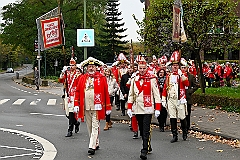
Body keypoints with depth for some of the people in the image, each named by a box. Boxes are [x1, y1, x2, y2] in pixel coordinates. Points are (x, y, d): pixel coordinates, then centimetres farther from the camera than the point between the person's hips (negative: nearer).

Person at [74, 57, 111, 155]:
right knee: (89, 127, 12)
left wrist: (108, 107, -3)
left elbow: (106, 93, -1)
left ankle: (92, 146, -8)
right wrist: (76, 104, -3)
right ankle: (96, 144, 25)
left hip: (97, 106, -4)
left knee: (95, 127, -7)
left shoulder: (101, 78, -1)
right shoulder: (82, 78, 9)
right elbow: (78, 91, 8)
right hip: (86, 107, 4)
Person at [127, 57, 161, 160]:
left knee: (146, 131, -10)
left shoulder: (152, 79, -3)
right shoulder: (134, 79, 9)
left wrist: (157, 109, -8)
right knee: (142, 130, 13)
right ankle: (148, 147, 28)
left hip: (148, 108, -5)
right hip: (137, 109, 5)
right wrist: (129, 108, 7)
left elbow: (156, 94, -3)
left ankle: (144, 151, -9)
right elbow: (131, 94, 12)